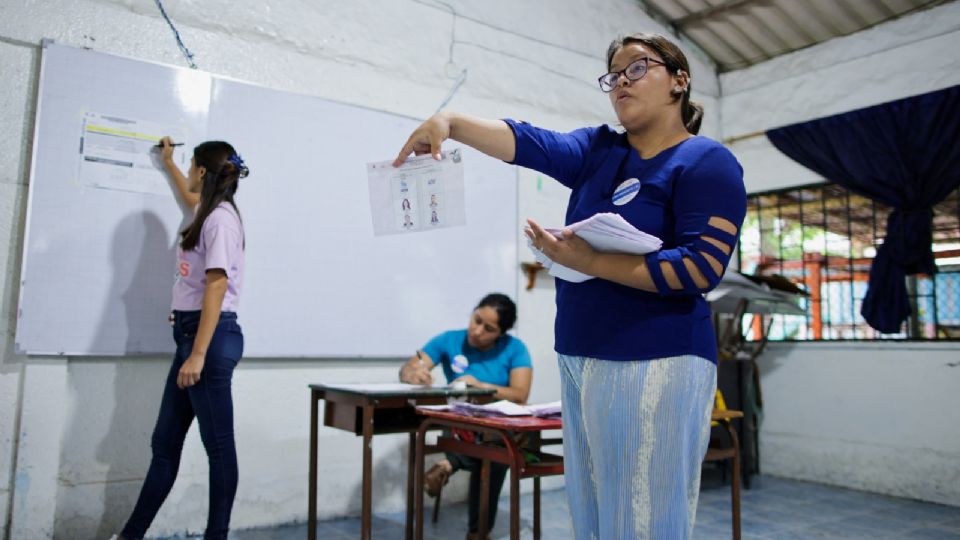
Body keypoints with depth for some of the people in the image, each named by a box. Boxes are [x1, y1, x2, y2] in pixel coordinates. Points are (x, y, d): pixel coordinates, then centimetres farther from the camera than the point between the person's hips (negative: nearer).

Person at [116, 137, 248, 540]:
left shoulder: (221, 218, -11)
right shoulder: (210, 213, 18)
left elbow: (217, 285, -19)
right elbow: (190, 197, 45)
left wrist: (198, 354, -22)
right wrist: (168, 162, 57)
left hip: (211, 336, -10)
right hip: (192, 332, 10)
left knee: (218, 445, -1)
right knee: (165, 442, 13)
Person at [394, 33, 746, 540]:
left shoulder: (707, 162, -4)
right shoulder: (597, 150, 14)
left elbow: (702, 267, -15)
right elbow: (529, 143, -2)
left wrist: (589, 262, -20)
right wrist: (451, 121, -17)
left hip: (653, 363, -6)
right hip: (581, 359, 7)